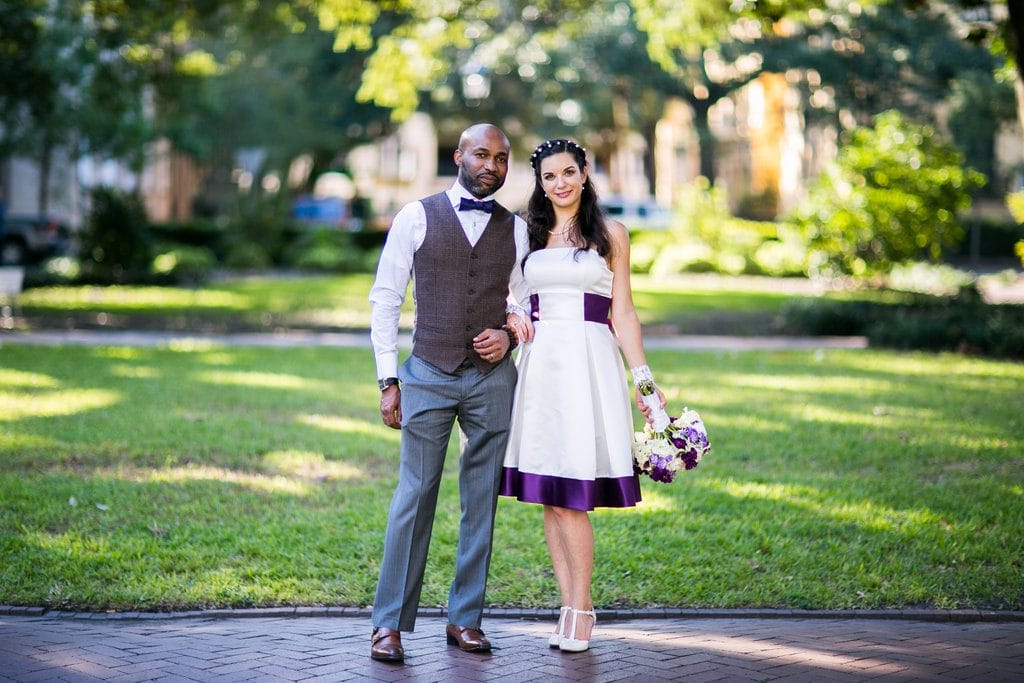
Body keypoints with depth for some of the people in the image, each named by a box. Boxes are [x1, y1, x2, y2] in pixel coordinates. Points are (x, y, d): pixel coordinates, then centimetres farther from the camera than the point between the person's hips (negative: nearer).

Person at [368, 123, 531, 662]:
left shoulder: (516, 229, 10)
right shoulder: (417, 217, 2)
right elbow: (385, 299, 2)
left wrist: (509, 335, -4)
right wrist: (388, 380, -2)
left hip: (492, 377, 3)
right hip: (428, 374, -3)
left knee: (481, 500, 6)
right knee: (414, 497, -5)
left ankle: (465, 617, 16)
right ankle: (390, 622, 2)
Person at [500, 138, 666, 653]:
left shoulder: (609, 234, 7)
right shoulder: (527, 233, 13)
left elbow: (622, 313, 7)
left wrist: (643, 377, 0)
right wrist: (510, 319, -4)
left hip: (589, 363, -3)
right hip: (540, 363, 3)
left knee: (571, 495, -9)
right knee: (549, 497, 3)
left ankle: (580, 607, 4)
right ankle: (570, 606, 11)